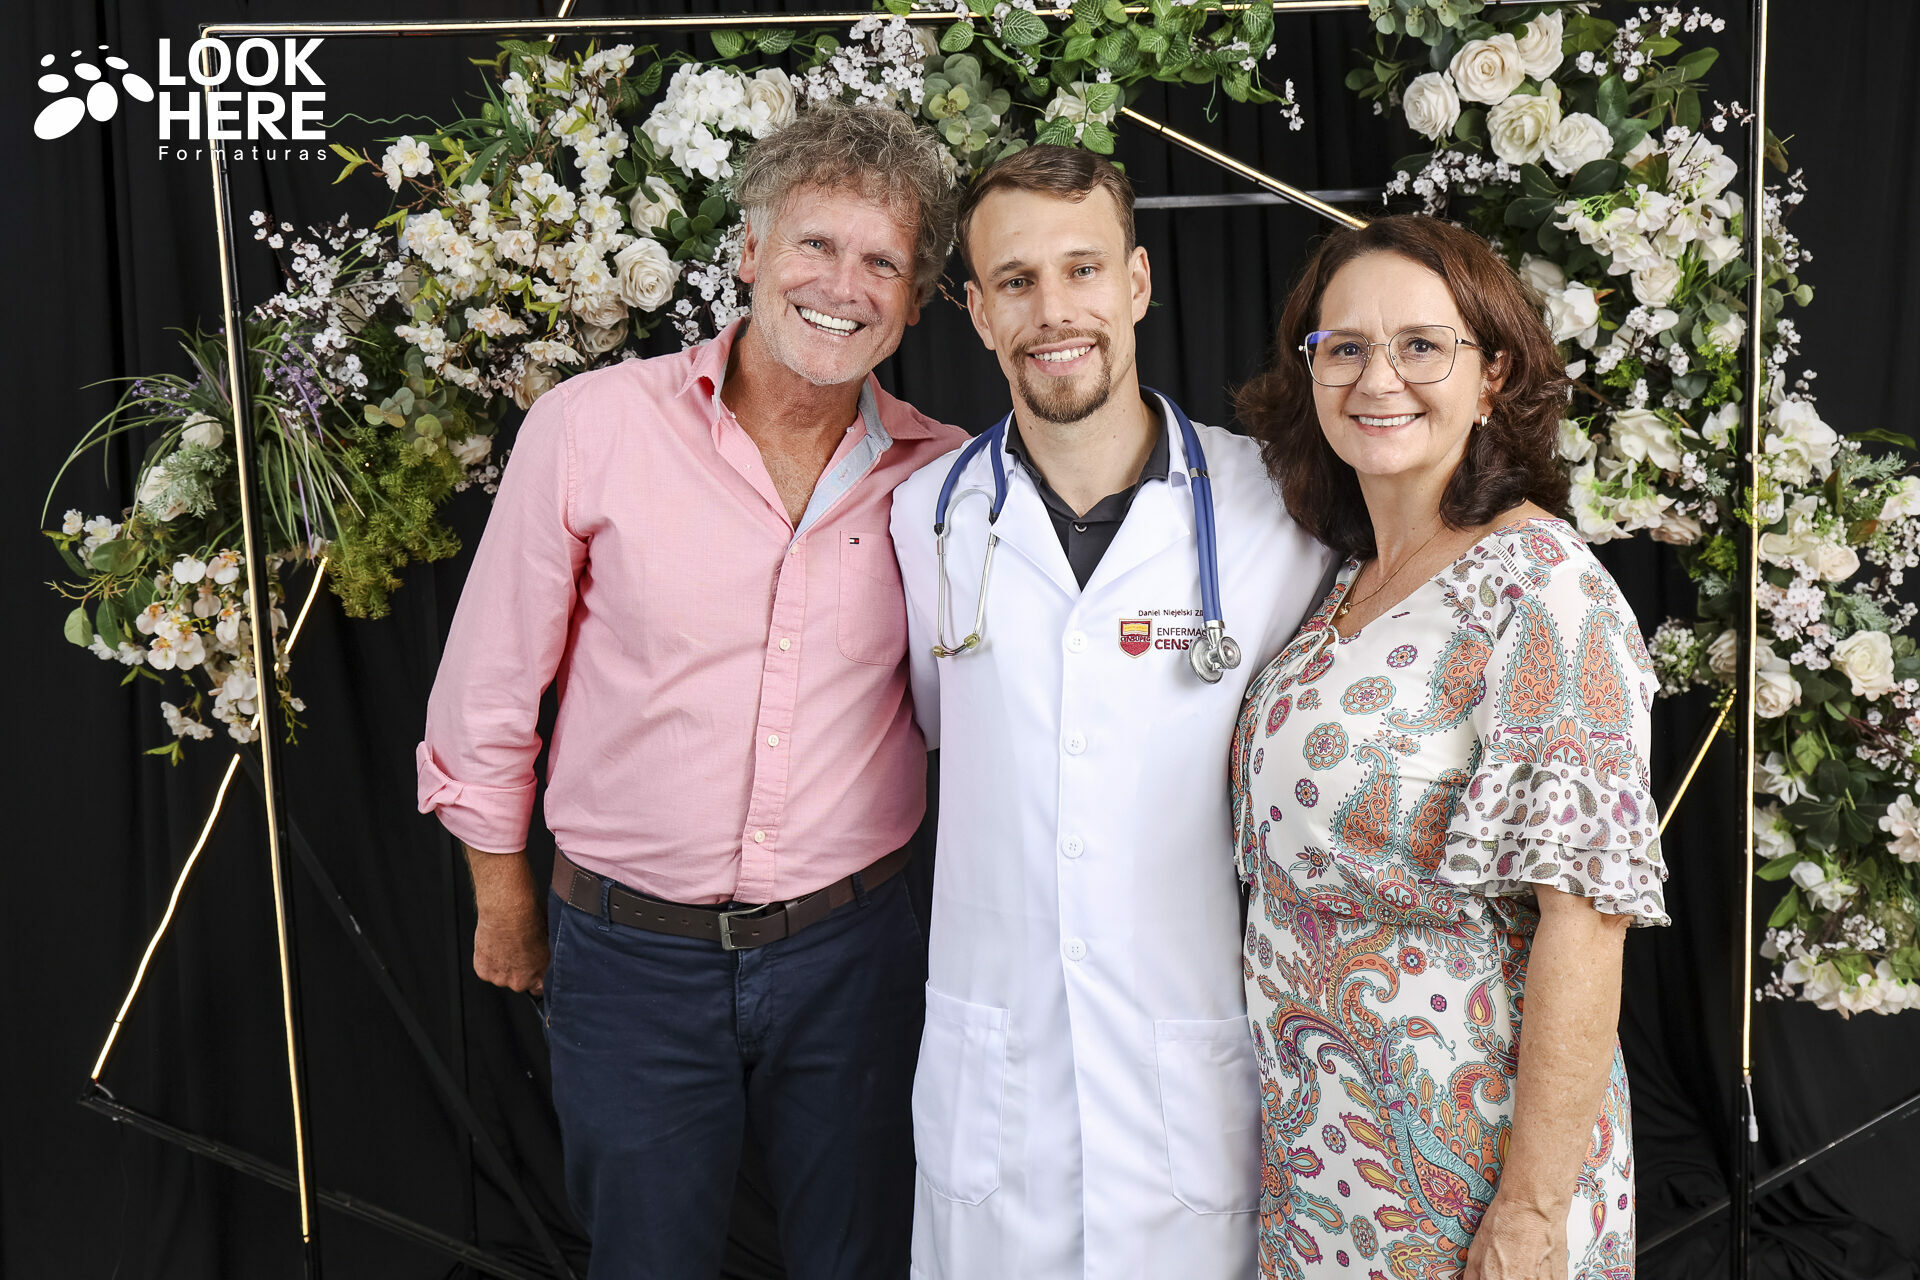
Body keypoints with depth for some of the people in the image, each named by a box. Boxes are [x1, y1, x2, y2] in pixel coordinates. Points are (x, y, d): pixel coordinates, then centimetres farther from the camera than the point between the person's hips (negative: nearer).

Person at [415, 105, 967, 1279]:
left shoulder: (944, 474, -5)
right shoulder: (594, 425, -10)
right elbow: (491, 678, -1)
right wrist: (502, 894, 5)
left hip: (851, 951, 2)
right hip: (633, 958, -1)